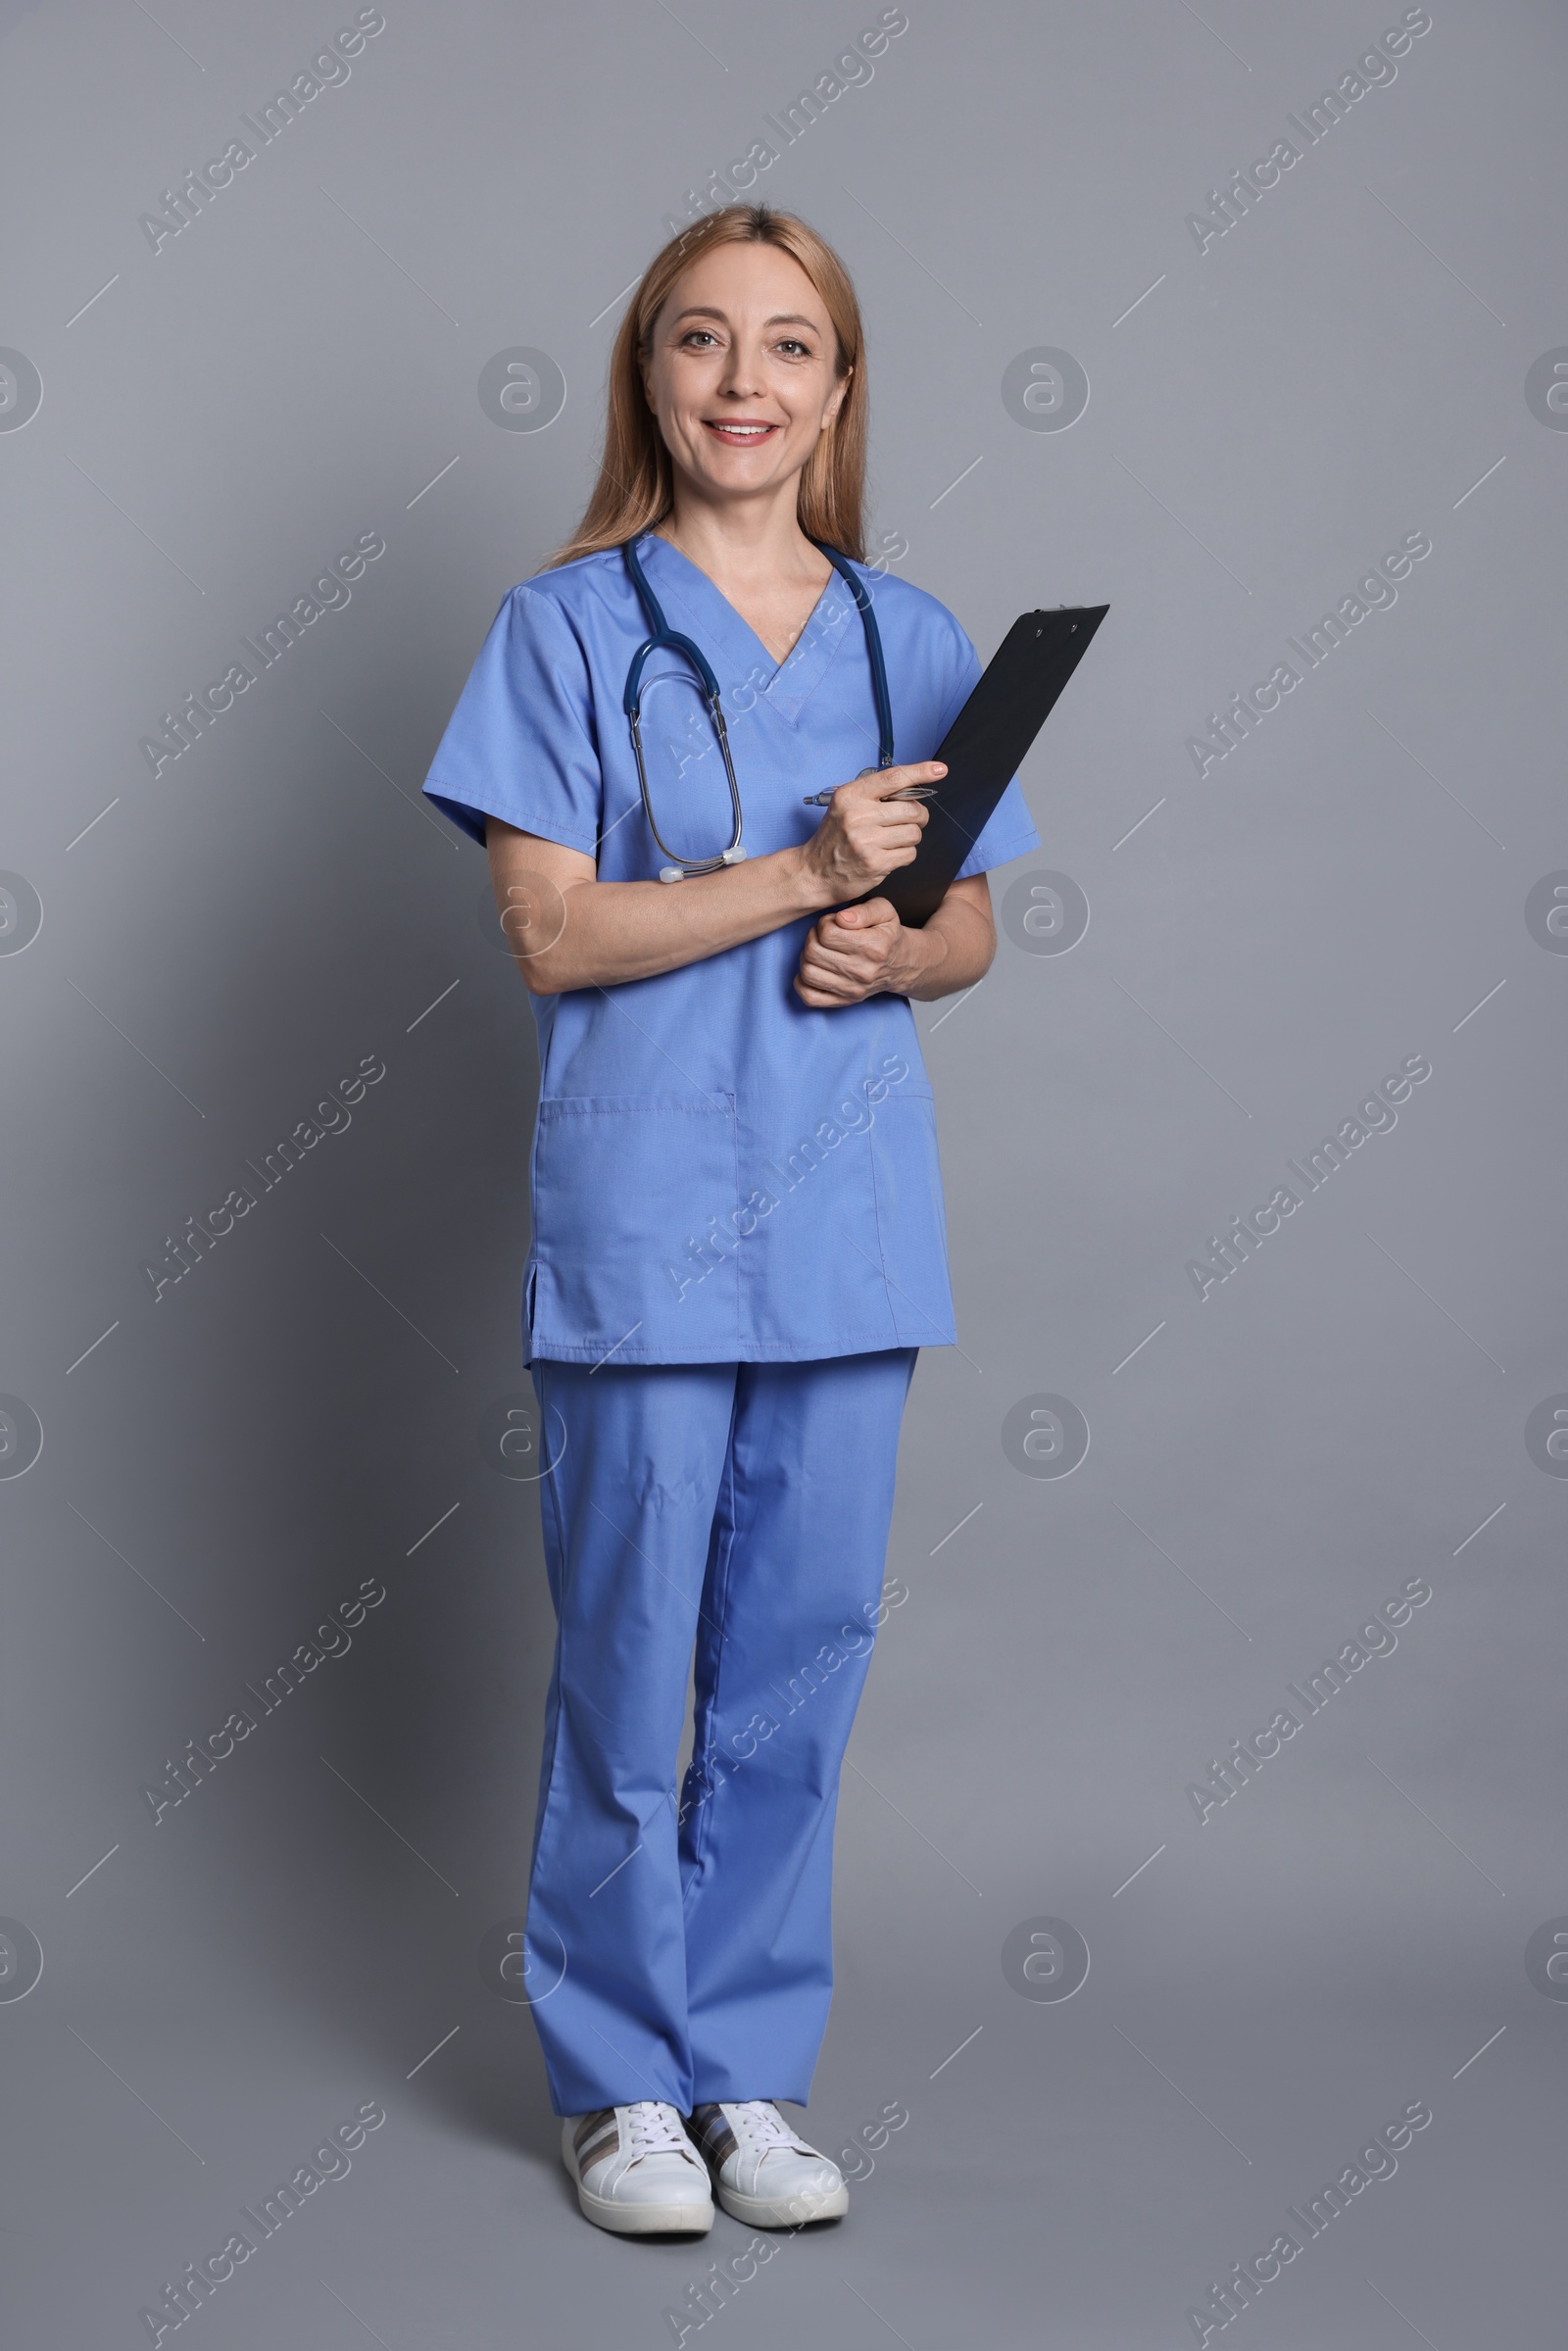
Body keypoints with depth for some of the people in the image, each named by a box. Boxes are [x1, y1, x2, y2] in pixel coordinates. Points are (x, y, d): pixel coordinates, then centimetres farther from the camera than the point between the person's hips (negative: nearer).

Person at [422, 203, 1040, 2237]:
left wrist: (890, 948, -9)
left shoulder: (911, 642, 10)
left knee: (802, 1658, 9)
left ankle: (750, 2066, 24)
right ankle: (622, 2079, 21)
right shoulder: (569, 625, 0)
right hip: (643, 1215, -3)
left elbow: (968, 932, 14)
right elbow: (552, 931, -8)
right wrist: (806, 873, -17)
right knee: (630, 1665, 4)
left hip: (851, 1221, 3)